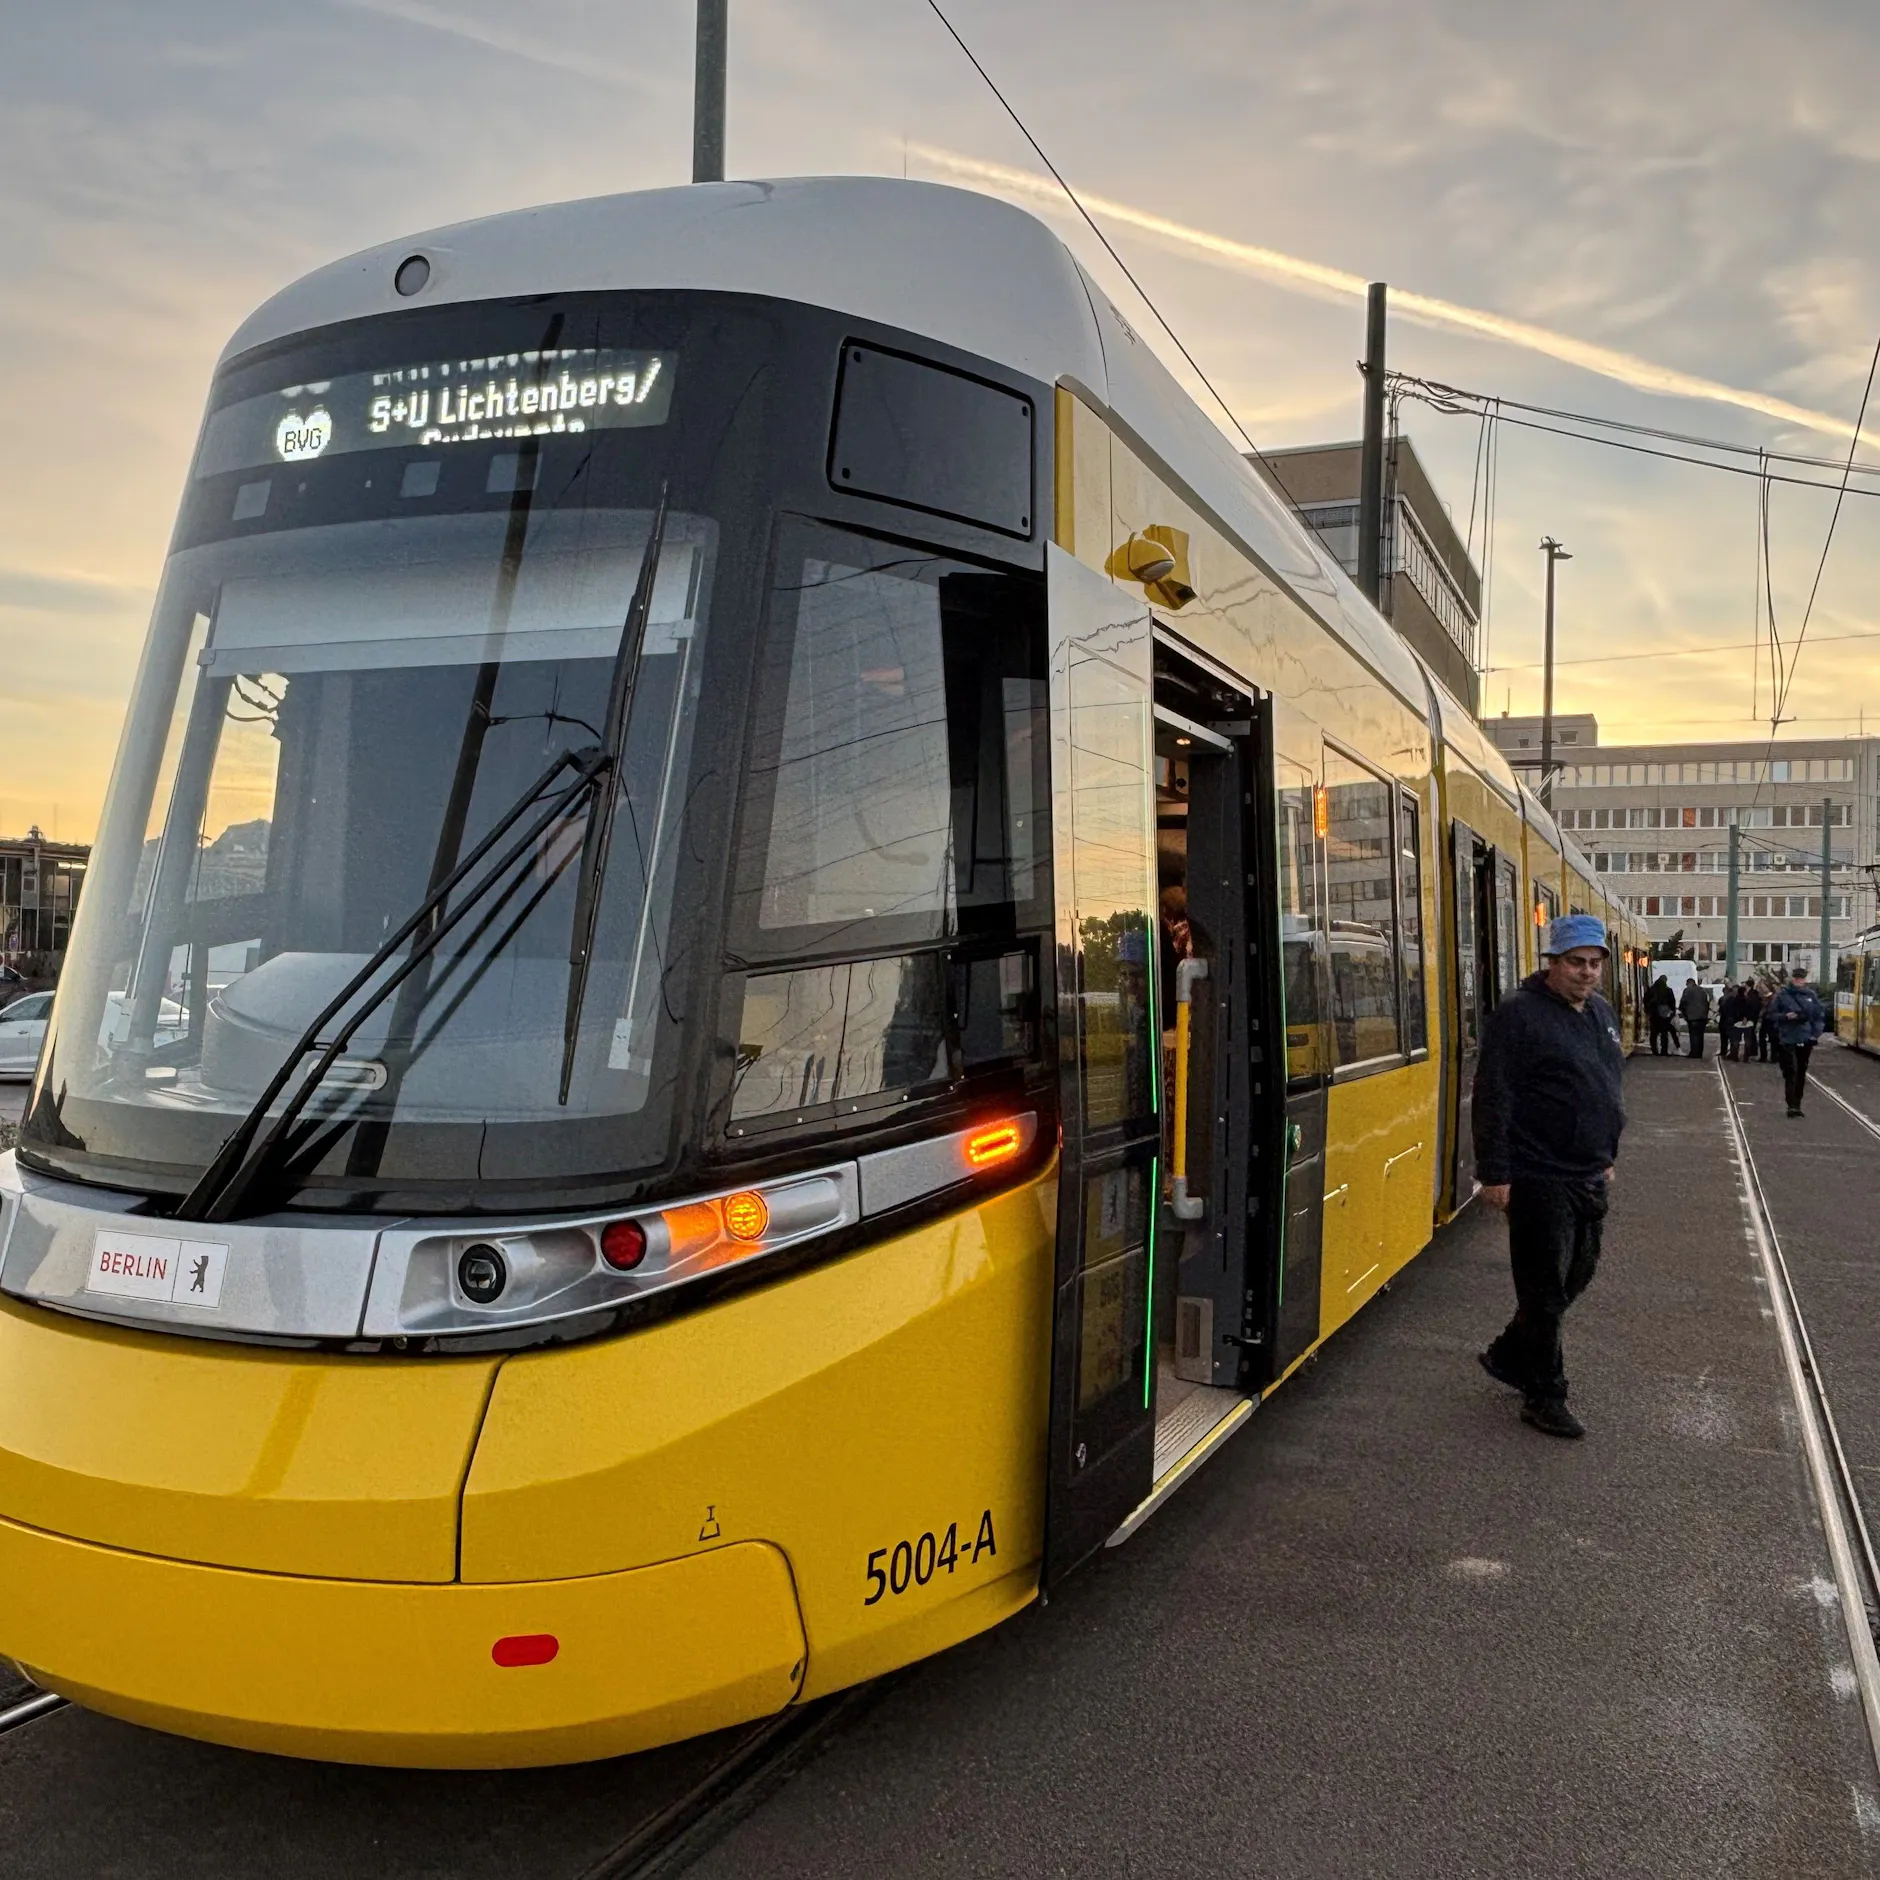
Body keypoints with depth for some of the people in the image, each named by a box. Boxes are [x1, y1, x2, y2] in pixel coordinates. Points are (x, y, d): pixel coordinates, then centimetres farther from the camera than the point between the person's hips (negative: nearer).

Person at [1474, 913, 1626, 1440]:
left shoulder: (1601, 1013, 12)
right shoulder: (1521, 1014, -15)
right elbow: (1492, 1097, -18)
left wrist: (1607, 1155, 24)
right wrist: (1494, 1174, -20)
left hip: (1589, 1177, 9)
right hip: (1539, 1179, -8)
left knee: (1578, 1273, 17)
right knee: (1545, 1289, 0)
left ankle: (1509, 1357, 33)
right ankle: (1544, 1397, 13)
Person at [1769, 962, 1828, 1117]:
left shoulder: (1811, 995, 4)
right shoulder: (1782, 995, -3)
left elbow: (1820, 1015, 10)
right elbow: (1772, 1015, 2)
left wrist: (1816, 1033, -2)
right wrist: (1786, 1016, -16)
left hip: (1805, 1040, 3)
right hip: (1788, 1039, -3)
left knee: (1801, 1073, 11)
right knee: (1790, 1072, -11)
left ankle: (1797, 1104, 20)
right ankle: (1792, 1105, -12)